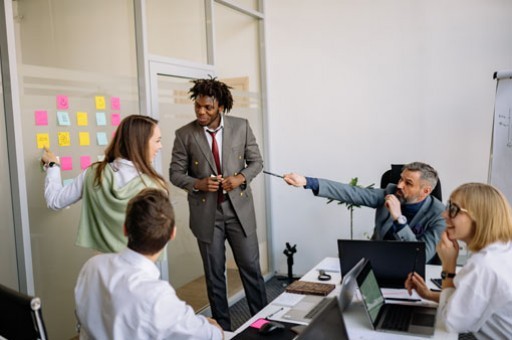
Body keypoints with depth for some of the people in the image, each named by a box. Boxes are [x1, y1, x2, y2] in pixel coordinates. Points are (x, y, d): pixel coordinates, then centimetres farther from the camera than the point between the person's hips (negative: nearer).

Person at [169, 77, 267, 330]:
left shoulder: (241, 126, -3)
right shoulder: (184, 134, -6)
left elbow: (256, 161, 4)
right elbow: (175, 173, 0)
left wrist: (241, 177, -15)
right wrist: (198, 184, -19)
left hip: (239, 209, 1)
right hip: (207, 213, 0)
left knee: (251, 268, 8)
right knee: (214, 273, 11)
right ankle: (222, 327, 28)